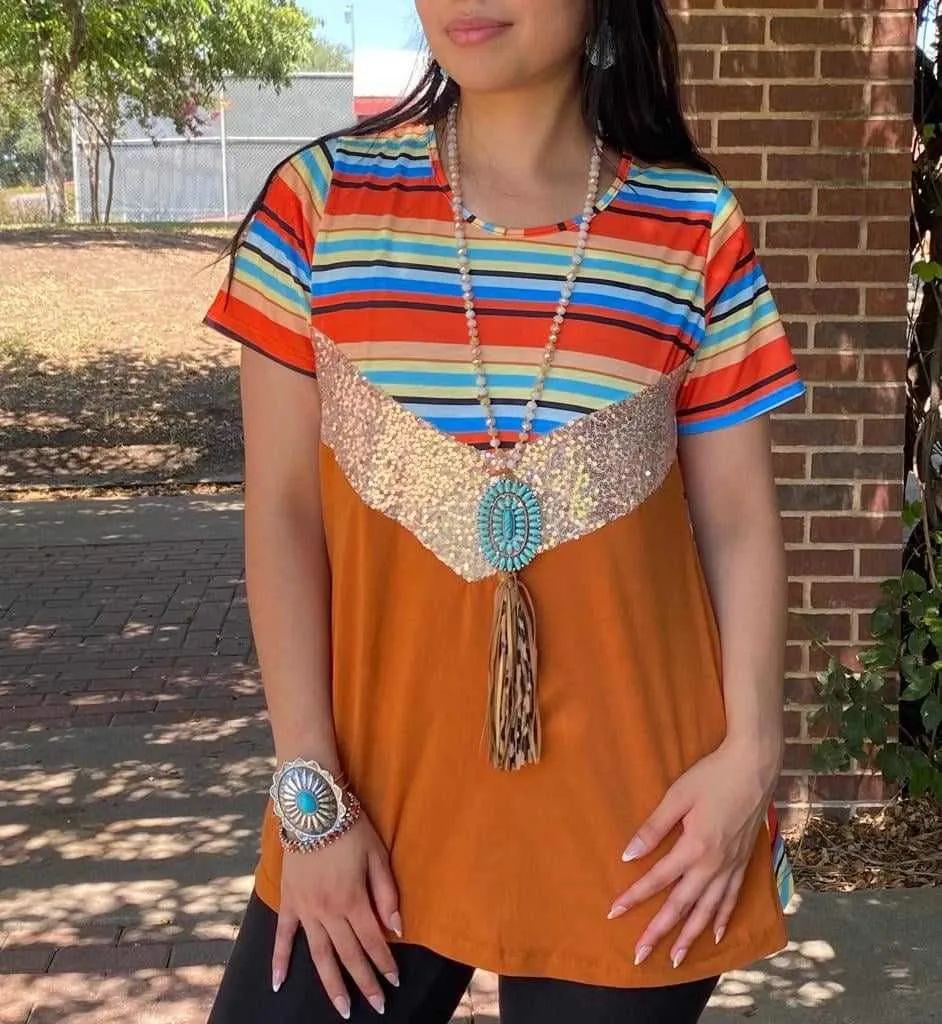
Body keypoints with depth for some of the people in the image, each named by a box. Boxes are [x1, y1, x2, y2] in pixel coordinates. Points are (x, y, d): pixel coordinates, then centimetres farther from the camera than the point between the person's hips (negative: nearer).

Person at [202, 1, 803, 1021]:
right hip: (376, 778, 1)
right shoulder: (318, 200, -1)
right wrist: (311, 790, -5)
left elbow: (737, 521, 2)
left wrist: (750, 748, -8)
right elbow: (281, 512, -2)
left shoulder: (695, 228, -2)